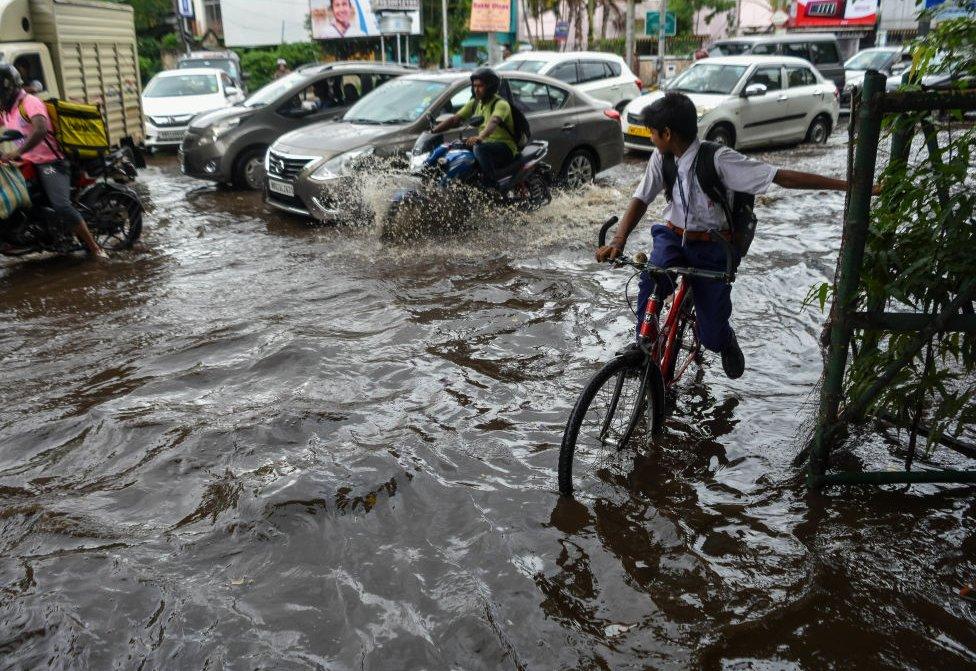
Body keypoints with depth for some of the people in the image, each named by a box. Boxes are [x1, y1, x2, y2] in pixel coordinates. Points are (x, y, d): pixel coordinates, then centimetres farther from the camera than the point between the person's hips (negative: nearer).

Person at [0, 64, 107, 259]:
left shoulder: (29, 102, -11)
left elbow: (41, 129, -28)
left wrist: (16, 152, -37)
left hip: (48, 162, -9)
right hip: (26, 163, 9)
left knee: (62, 206, -22)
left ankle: (95, 249, -19)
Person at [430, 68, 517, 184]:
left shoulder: (501, 104, -14)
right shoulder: (475, 103, 10)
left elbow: (493, 122, -35)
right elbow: (454, 119, 6)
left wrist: (480, 137, -55)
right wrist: (433, 131, -9)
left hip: (505, 147, -8)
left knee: (479, 148, -37)